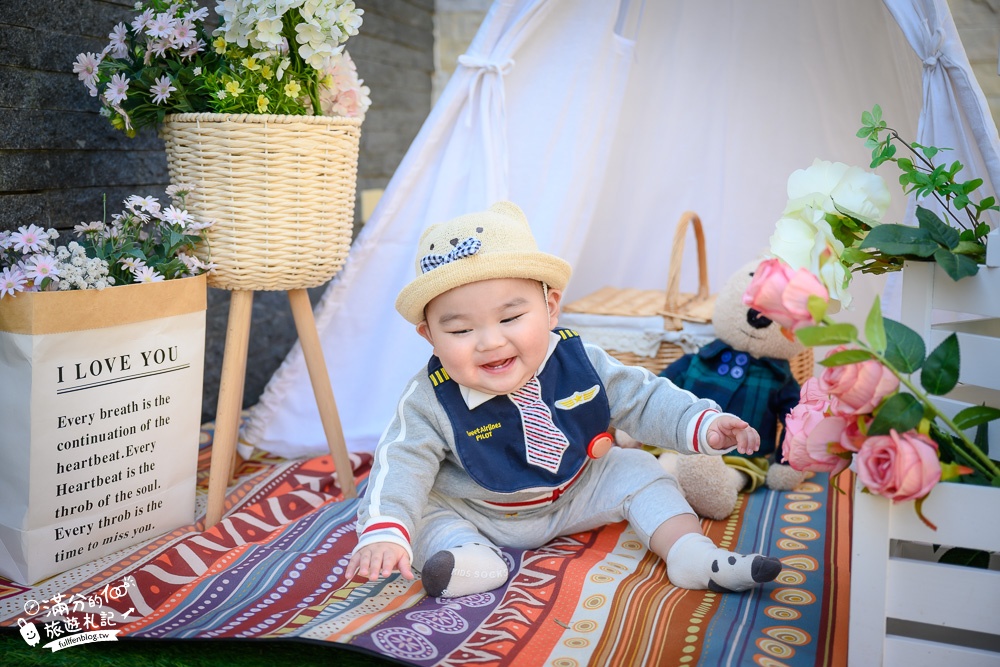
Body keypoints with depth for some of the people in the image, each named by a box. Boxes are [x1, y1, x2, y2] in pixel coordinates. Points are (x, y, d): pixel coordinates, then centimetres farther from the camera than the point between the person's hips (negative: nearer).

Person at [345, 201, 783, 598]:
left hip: (574, 496, 2)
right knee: (422, 511, -22)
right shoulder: (430, 402, -27)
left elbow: (642, 398, -10)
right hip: (471, 514, -2)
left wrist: (702, 425, -23)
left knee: (636, 471, -7)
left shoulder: (577, 362, -19)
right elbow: (401, 465, -31)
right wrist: (383, 533, -47)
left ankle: (692, 554, -8)